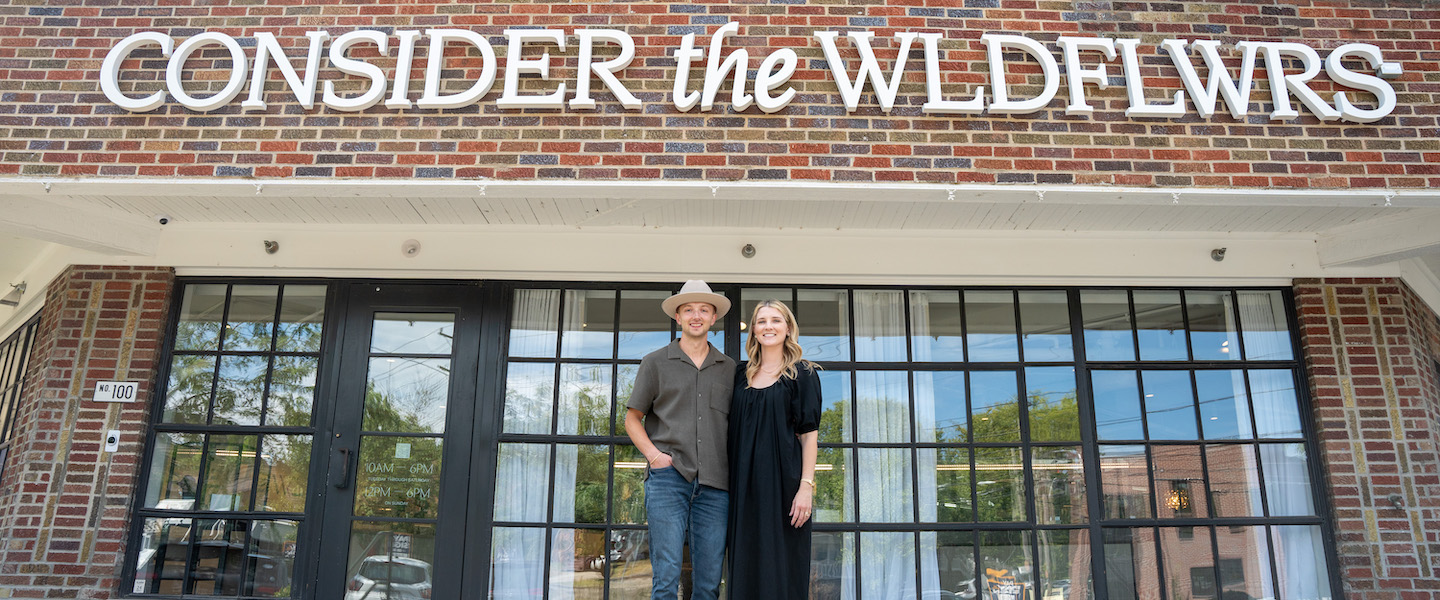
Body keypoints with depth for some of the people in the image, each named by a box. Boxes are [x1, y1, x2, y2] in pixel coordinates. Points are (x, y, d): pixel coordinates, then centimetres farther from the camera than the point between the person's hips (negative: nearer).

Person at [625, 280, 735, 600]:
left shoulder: (729, 368, 16)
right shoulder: (655, 363, 10)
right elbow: (632, 419, 11)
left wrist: (735, 462, 5)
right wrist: (654, 454, -4)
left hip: (715, 483, 2)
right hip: (668, 477, -2)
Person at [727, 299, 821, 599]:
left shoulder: (802, 373, 2)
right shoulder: (742, 374, 13)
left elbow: (809, 434, -3)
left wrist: (806, 486, -13)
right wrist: (730, 482, 7)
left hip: (784, 482, -4)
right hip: (745, 484, 4)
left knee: (782, 566, -2)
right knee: (746, 565, 5)